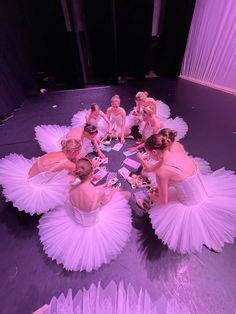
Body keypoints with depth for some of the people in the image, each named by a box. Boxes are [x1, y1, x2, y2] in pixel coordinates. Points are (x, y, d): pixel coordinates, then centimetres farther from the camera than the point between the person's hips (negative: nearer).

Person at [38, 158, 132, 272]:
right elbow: (105, 202, -12)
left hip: (75, 219, 4)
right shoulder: (99, 192, -37)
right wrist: (114, 191, 6)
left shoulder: (71, 188, -26)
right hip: (93, 222, -3)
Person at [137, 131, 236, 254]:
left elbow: (164, 201, -14)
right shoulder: (178, 152, -9)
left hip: (192, 207, -5)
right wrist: (162, 187, 10)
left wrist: (152, 197, 6)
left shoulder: (161, 172, -28)